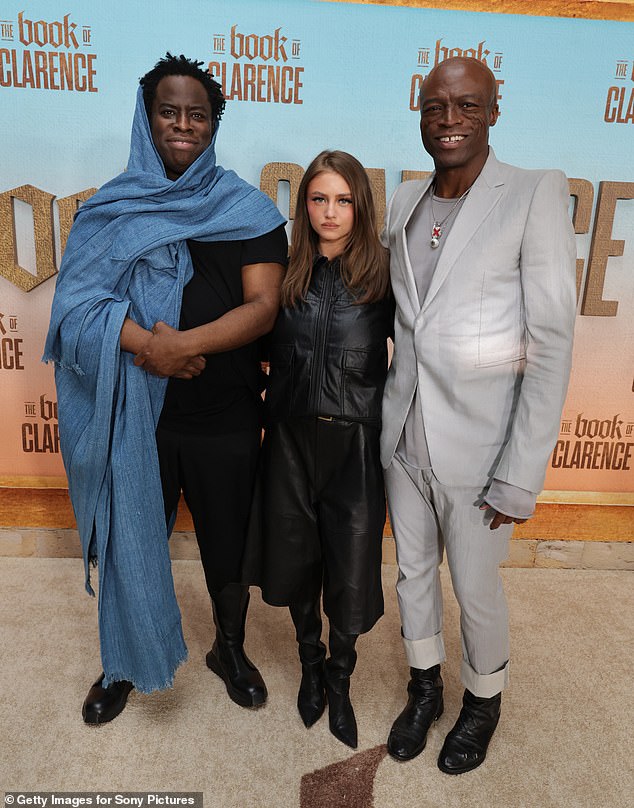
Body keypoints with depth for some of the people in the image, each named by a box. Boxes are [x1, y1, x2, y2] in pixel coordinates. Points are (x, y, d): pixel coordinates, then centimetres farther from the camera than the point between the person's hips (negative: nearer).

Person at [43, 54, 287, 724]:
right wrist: (144, 343, -23)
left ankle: (231, 650, 42)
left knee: (227, 546, 14)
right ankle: (124, 664, 42)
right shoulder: (111, 209, 6)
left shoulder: (248, 211, 2)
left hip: (224, 417, 0)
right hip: (134, 415, 1)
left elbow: (262, 307, -9)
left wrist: (184, 343, -22)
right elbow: (77, 303, -5)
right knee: (129, 542, 14)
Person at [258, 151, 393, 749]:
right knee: (296, 559, 15)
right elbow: (267, 355, 8)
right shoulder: (286, 274, 3)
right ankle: (310, 662, 43)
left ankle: (339, 679, 34)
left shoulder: (383, 275, -4)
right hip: (291, 437, 3)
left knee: (350, 569, 6)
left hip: (354, 441, -2)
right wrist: (265, 423, 0)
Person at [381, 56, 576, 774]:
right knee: (413, 572, 19)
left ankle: (483, 701, 44)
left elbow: (551, 343, -13)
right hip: (403, 436, 5)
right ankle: (424, 688, 46)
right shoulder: (403, 202, 7)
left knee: (476, 589, 13)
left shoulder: (536, 195, -10)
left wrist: (521, 477, -15)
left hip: (479, 443, -4)